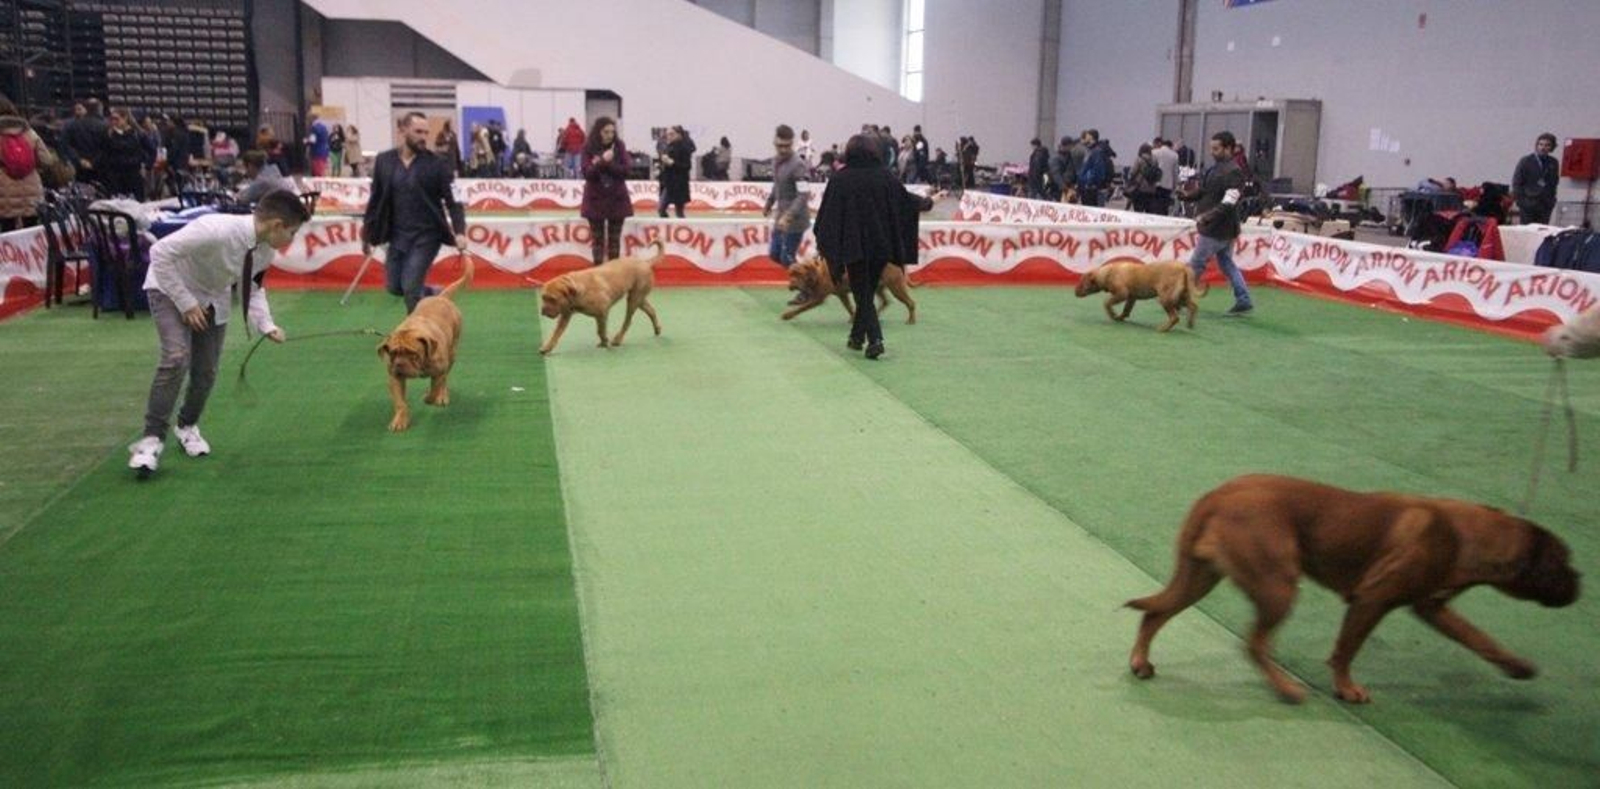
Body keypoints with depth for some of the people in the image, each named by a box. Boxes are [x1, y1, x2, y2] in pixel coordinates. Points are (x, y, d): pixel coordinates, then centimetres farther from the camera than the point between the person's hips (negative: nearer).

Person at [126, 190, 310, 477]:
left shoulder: (265, 251, -16)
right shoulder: (217, 230, -39)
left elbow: (252, 288, 1)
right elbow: (160, 253, -33)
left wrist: (266, 325, -15)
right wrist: (186, 303, -29)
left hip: (213, 298, 6)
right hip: (170, 288, -6)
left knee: (206, 372, 6)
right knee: (176, 358, -23)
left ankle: (187, 426, 34)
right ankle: (152, 439, -13)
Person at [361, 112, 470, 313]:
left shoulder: (437, 164, -7)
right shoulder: (384, 161, 3)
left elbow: (453, 201, -9)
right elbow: (375, 200, 11)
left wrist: (459, 232, -24)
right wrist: (367, 235, 13)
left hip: (427, 236, -4)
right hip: (398, 235, 4)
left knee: (411, 287, -10)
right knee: (395, 287, 9)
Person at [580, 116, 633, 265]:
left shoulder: (619, 146, -3)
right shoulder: (588, 148, -6)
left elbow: (625, 170, -10)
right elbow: (587, 173, -13)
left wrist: (604, 163, -20)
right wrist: (603, 161, -25)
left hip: (617, 198, 1)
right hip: (595, 198, -1)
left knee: (614, 238, 6)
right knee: (597, 238, 4)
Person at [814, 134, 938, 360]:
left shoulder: (840, 179, -8)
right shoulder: (884, 177, -1)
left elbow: (828, 213, -5)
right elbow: (906, 200, 9)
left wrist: (822, 241, 6)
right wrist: (928, 202, 28)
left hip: (853, 245, -3)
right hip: (881, 245, 3)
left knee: (862, 293, 3)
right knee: (867, 291, 18)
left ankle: (875, 339, -13)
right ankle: (857, 337, 29)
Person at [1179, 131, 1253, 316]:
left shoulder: (1233, 172, -17)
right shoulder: (1214, 168, 12)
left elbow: (1228, 203, -24)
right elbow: (1201, 191, 17)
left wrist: (1207, 217, -31)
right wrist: (1186, 195, -3)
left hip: (1217, 229, -10)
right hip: (1222, 229, 10)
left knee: (1197, 263, -1)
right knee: (1226, 264, 14)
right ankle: (1243, 301, 18)